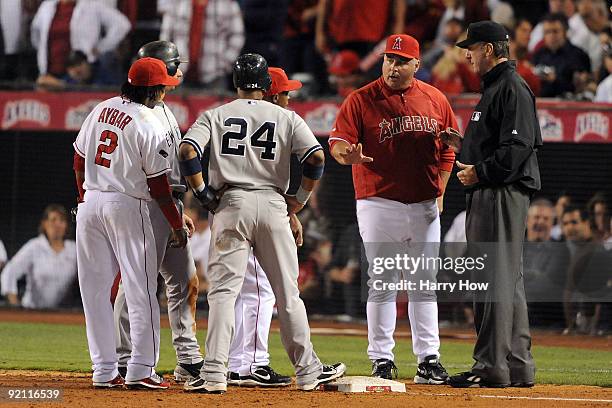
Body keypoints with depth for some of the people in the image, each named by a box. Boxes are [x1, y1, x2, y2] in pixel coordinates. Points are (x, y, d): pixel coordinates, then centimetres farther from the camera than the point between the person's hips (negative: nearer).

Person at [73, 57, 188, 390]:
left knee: (95, 288, 8)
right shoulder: (149, 125, -11)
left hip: (89, 203, 6)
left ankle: (104, 371, 8)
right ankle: (141, 370, -4)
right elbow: (158, 185, -10)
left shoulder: (101, 110, 7)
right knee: (140, 289, 0)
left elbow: (79, 161, 13)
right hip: (126, 205, -6)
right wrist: (177, 225, -1)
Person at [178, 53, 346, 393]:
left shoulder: (216, 116, 8)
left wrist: (203, 193, 2)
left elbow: (188, 151, -7)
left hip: (231, 204, -1)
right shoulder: (286, 117, 9)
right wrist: (301, 199, 9)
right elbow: (317, 156, -3)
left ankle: (215, 374, -12)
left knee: (223, 291, -2)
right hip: (273, 205, 1)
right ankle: (308, 371, 15)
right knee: (288, 293, 9)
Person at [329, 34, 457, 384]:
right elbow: (337, 142, -8)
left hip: (425, 206, 3)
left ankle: (429, 359, 11)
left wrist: (440, 191, 7)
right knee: (381, 284, -1)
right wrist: (348, 154, -31)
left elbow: (448, 149, 15)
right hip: (379, 203, -3)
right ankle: (382, 360, 4)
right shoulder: (361, 100, -2)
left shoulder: (435, 99, 8)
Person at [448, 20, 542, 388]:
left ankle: (492, 365, -13)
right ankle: (517, 367, 15)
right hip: (487, 194, 11)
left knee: (496, 279, -11)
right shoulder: (494, 88, 21)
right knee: (507, 280, 12)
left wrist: (480, 171, -16)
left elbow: (518, 146, -20)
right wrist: (472, 171, 12)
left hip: (504, 193, -11)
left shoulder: (513, 88, -11)